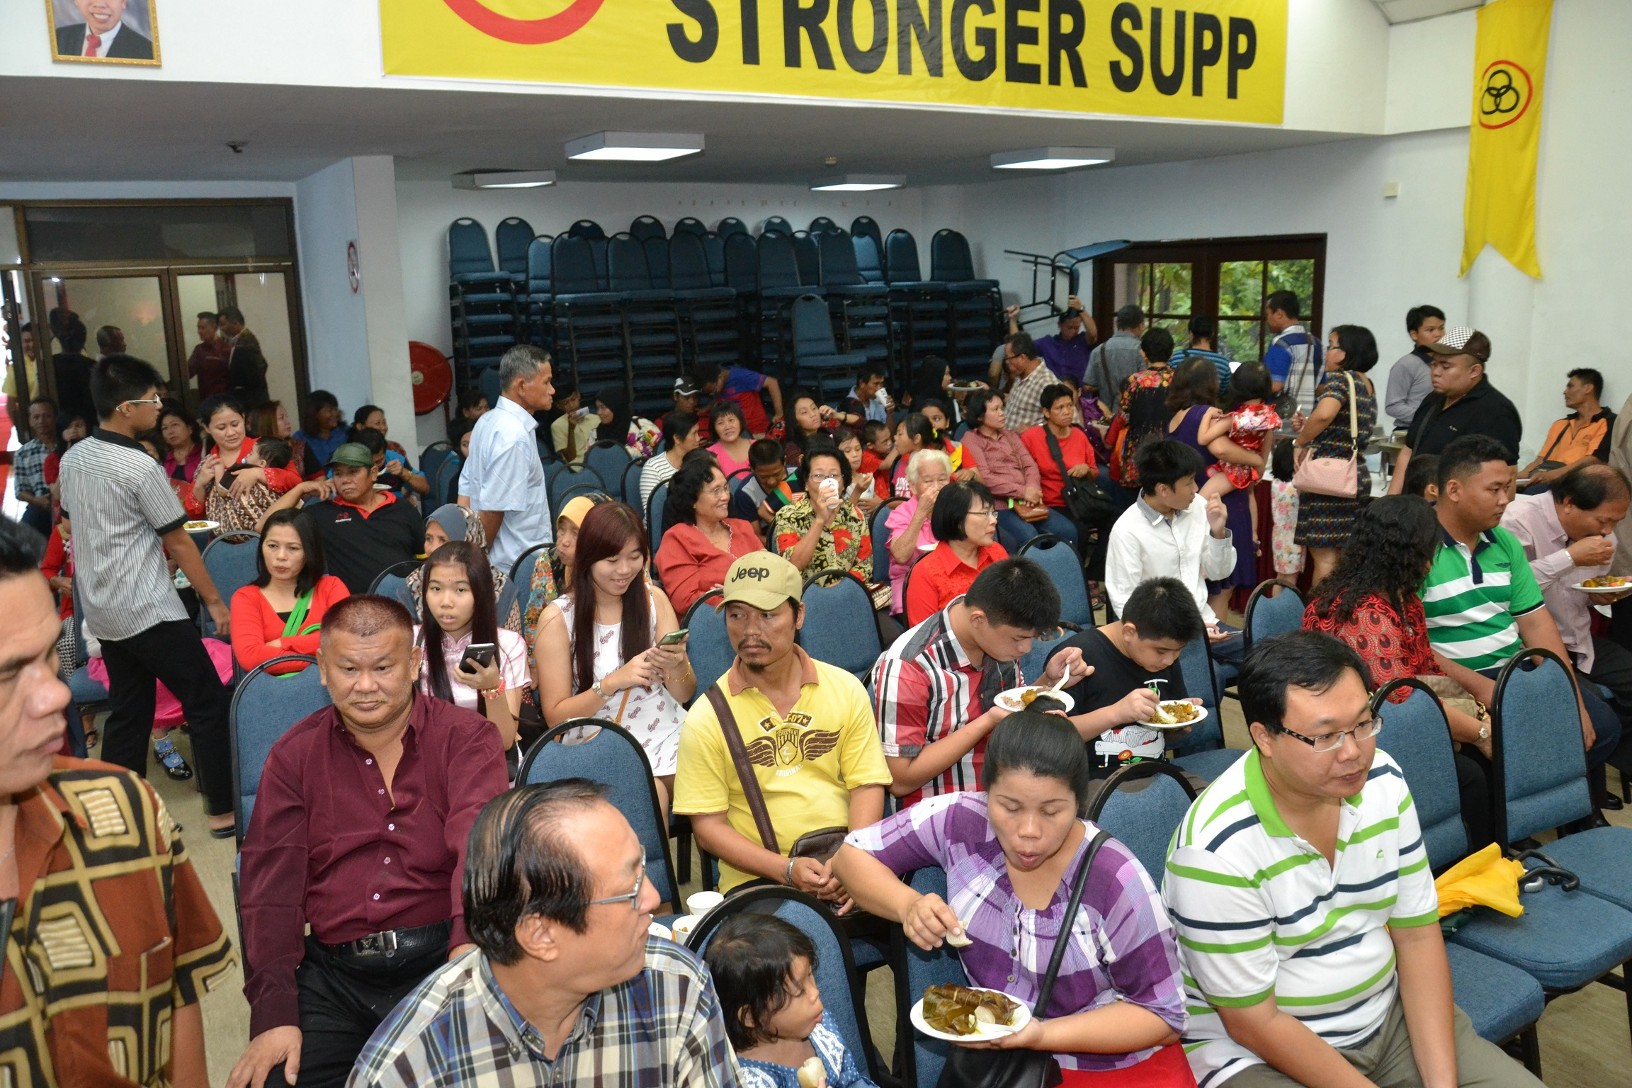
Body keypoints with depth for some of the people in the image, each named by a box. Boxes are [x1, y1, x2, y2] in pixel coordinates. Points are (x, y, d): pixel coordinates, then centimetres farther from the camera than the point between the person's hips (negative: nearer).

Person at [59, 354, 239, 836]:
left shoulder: (72, 458, 6)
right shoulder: (141, 467, -17)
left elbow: (79, 525, 16)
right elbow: (179, 544, -12)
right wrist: (215, 602, -4)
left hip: (101, 610, 8)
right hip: (149, 611, -8)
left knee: (127, 711, 16)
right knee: (208, 704, 1)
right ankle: (224, 809, 5)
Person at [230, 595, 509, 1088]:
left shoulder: (466, 738, 0)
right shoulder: (294, 755, 9)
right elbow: (271, 889, 3)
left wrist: (469, 949, -35)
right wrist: (274, 1015, -8)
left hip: (443, 959, -2)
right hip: (333, 974, 3)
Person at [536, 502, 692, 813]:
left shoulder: (653, 598, 4)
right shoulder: (558, 618, -6)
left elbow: (684, 695, 6)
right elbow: (556, 715, -3)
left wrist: (677, 665, -17)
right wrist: (613, 683, -19)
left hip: (667, 733, 3)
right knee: (650, 798, -29)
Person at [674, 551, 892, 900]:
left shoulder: (846, 690, 5)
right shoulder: (706, 717, -2)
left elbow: (866, 786, 3)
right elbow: (707, 825, -2)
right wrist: (788, 870, -14)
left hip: (846, 880, 3)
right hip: (755, 885, -3)